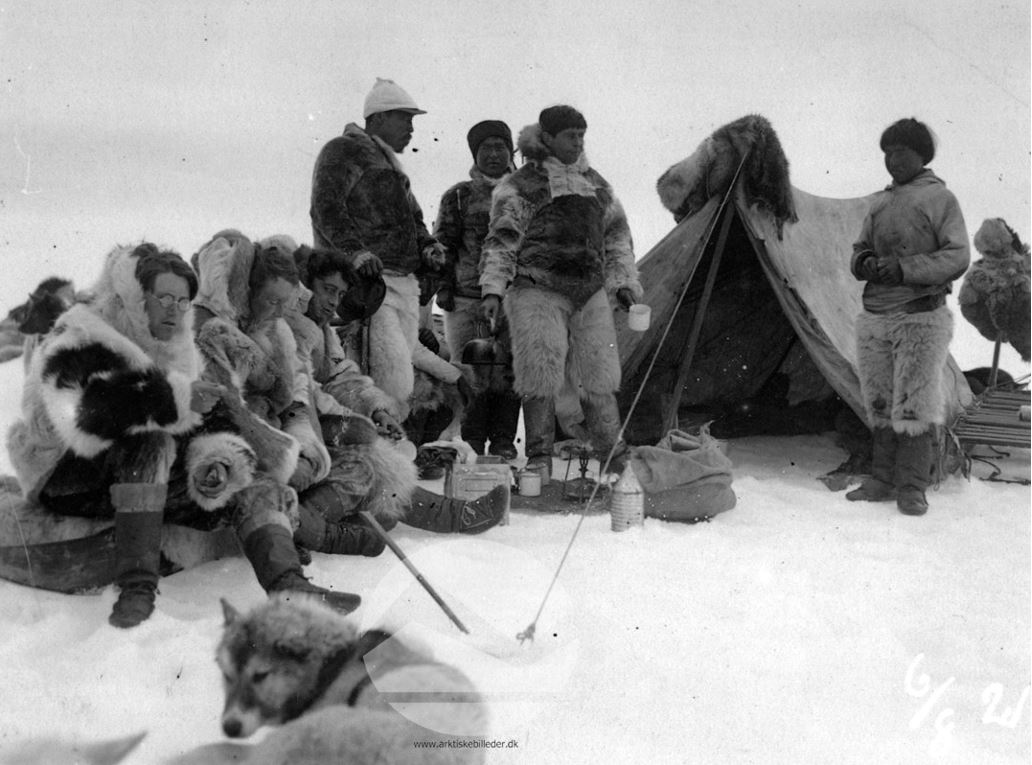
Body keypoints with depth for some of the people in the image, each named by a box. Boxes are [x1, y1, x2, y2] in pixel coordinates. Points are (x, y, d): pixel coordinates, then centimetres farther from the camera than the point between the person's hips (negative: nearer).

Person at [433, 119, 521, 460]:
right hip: (469, 299, -2)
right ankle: (470, 444, 3)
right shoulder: (458, 197, 10)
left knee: (510, 372, 0)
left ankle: (503, 443, 9)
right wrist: (443, 286, -2)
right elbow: (442, 245, 8)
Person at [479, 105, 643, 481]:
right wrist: (492, 289, -13)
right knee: (542, 379, -9)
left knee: (597, 377, 8)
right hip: (538, 293, -5)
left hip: (591, 295, 5)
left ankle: (615, 454, 20)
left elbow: (617, 235, 24)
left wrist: (624, 282, 17)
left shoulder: (595, 183, 17)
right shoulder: (520, 186, 0)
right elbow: (501, 242, -3)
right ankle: (539, 459, 3)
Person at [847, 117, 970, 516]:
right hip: (875, 318, 6)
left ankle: (912, 488, 4)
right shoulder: (880, 203, 14)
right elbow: (859, 251, 19)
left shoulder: (939, 198, -3)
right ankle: (883, 480, 21)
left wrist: (905, 268, -20)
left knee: (914, 406, -5)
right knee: (880, 405, 10)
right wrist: (864, 264, -5)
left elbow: (957, 258, -9)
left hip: (920, 319, -6)